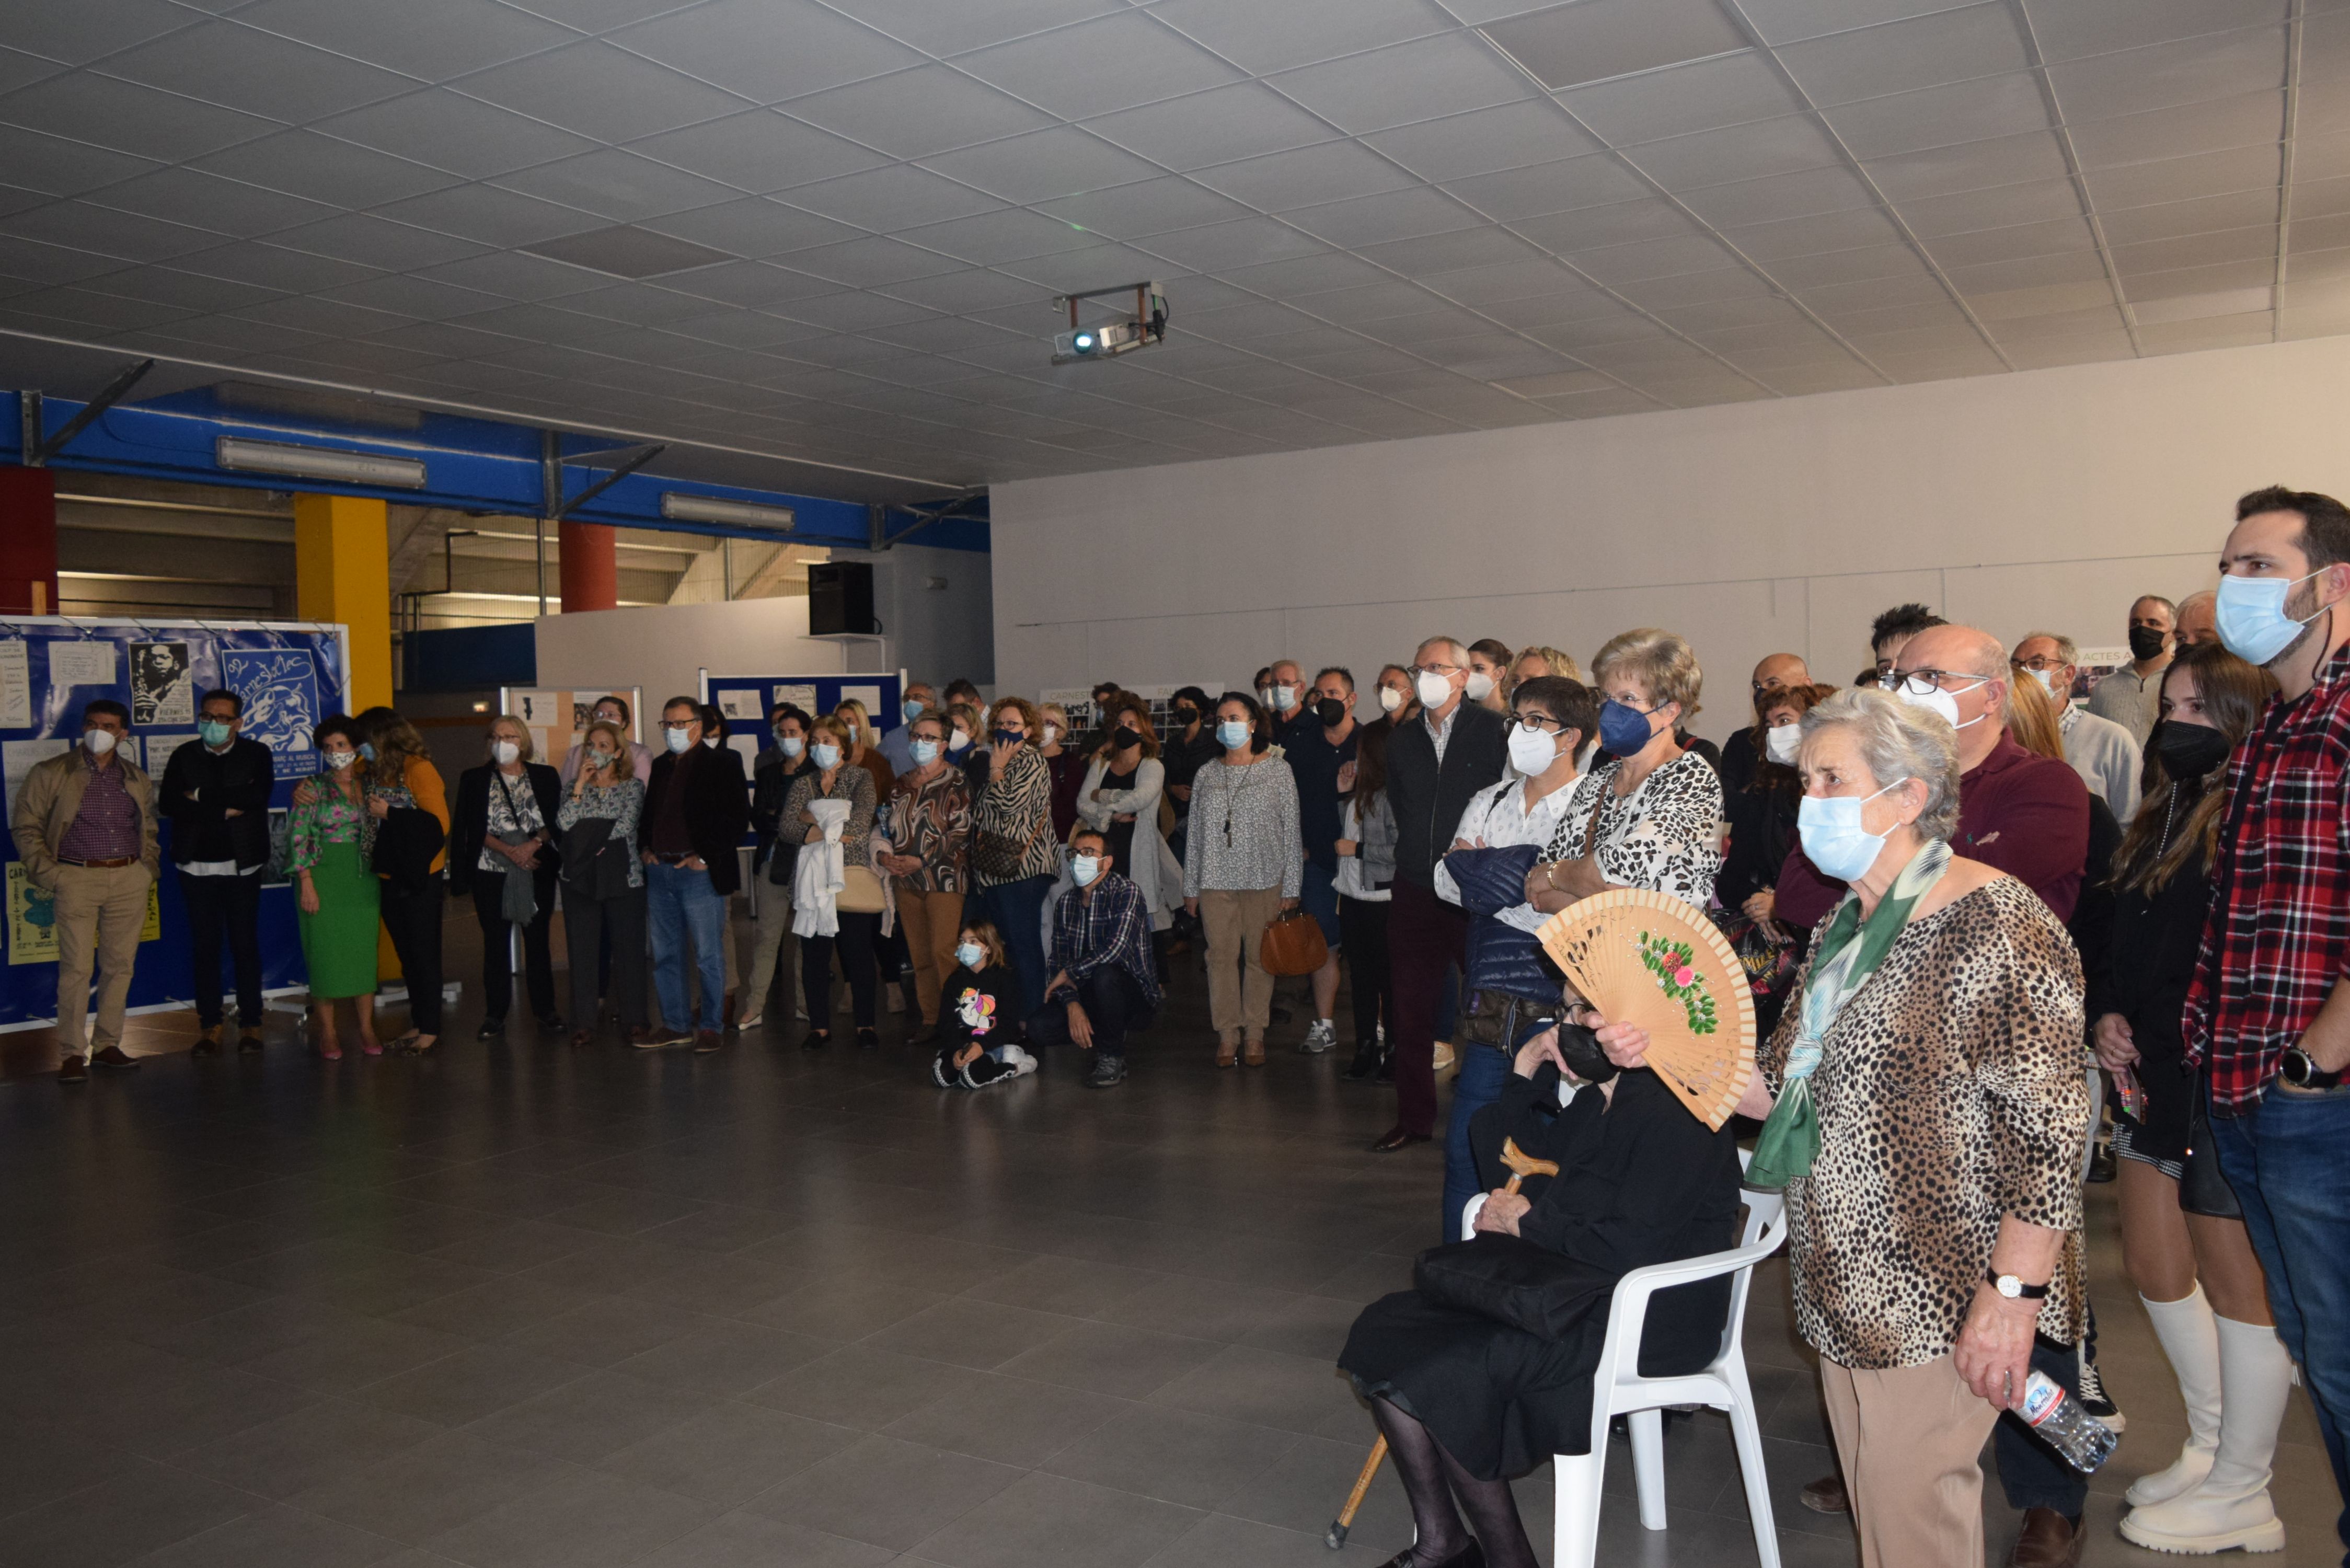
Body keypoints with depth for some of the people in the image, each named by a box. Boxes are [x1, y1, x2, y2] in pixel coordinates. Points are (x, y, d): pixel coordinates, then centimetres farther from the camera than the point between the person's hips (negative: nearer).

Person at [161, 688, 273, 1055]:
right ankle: (209, 1026, 11)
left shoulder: (257, 755, 4)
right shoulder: (184, 757, 8)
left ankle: (250, 1024, 10)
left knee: (246, 944, 2)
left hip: (242, 865, -1)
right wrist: (224, 808, -15)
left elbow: (257, 795, -14)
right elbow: (169, 804, -7)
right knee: (204, 946, 4)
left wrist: (201, 798, -11)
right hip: (197, 865, 1)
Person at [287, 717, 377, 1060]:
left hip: (363, 878, 3)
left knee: (365, 950, 4)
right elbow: (299, 837, -7)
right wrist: (307, 884, -12)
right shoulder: (314, 787, -3)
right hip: (324, 877, -3)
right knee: (326, 951, 0)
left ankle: (366, 1028, 12)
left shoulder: (369, 784, 8)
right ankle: (327, 1032, 9)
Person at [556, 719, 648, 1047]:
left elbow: (626, 825, -9)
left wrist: (590, 836, -8)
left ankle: (634, 1019, 8)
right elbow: (563, 823, -4)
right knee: (582, 951, 1)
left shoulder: (632, 786, 5)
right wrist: (580, 784, -6)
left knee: (628, 948, 0)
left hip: (623, 876, -2)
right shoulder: (575, 786, 13)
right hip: (580, 877, 2)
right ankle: (583, 1024, 7)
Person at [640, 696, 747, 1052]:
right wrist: (644, 847, 8)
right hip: (660, 872, 6)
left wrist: (706, 856, -14)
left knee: (709, 956, -1)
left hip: (701, 872, -6)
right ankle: (675, 1024, 20)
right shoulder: (661, 766, 17)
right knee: (665, 955, 10)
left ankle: (711, 1026, 8)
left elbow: (738, 816, -10)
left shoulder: (723, 762, -2)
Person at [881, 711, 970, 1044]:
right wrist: (885, 854, -3)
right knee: (919, 955, 8)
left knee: (944, 951, -12)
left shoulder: (956, 783, -5)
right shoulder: (902, 783, 15)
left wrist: (922, 860, -17)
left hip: (944, 878, -6)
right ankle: (930, 1020, 16)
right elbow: (888, 825, 18)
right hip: (907, 880, 6)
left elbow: (961, 832, -12)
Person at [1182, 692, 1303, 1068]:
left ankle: (1255, 1033, 13)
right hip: (1216, 881, 2)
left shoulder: (1277, 770, 2)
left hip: (1264, 881, -2)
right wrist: (1191, 888, 10)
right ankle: (1227, 1034, 10)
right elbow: (1195, 833, 12)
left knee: (1259, 956, 2)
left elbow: (1291, 831, 1)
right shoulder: (1207, 774, 9)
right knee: (1221, 955, 1)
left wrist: (1291, 888, -3)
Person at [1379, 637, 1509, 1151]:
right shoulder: (1402, 739, 11)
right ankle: (1414, 1118, 19)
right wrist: (1418, 854, 13)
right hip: (1416, 891, 5)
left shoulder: (1493, 731, -5)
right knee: (1412, 1010, 8)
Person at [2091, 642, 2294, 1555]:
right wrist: (2105, 1014, 3)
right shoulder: (2163, 819, 13)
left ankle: (2239, 1496, 19)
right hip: (2152, 1076, 9)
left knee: (2233, 1281, 4)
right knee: (2153, 1266, 16)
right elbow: (2121, 940, 18)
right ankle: (2212, 1446, 34)